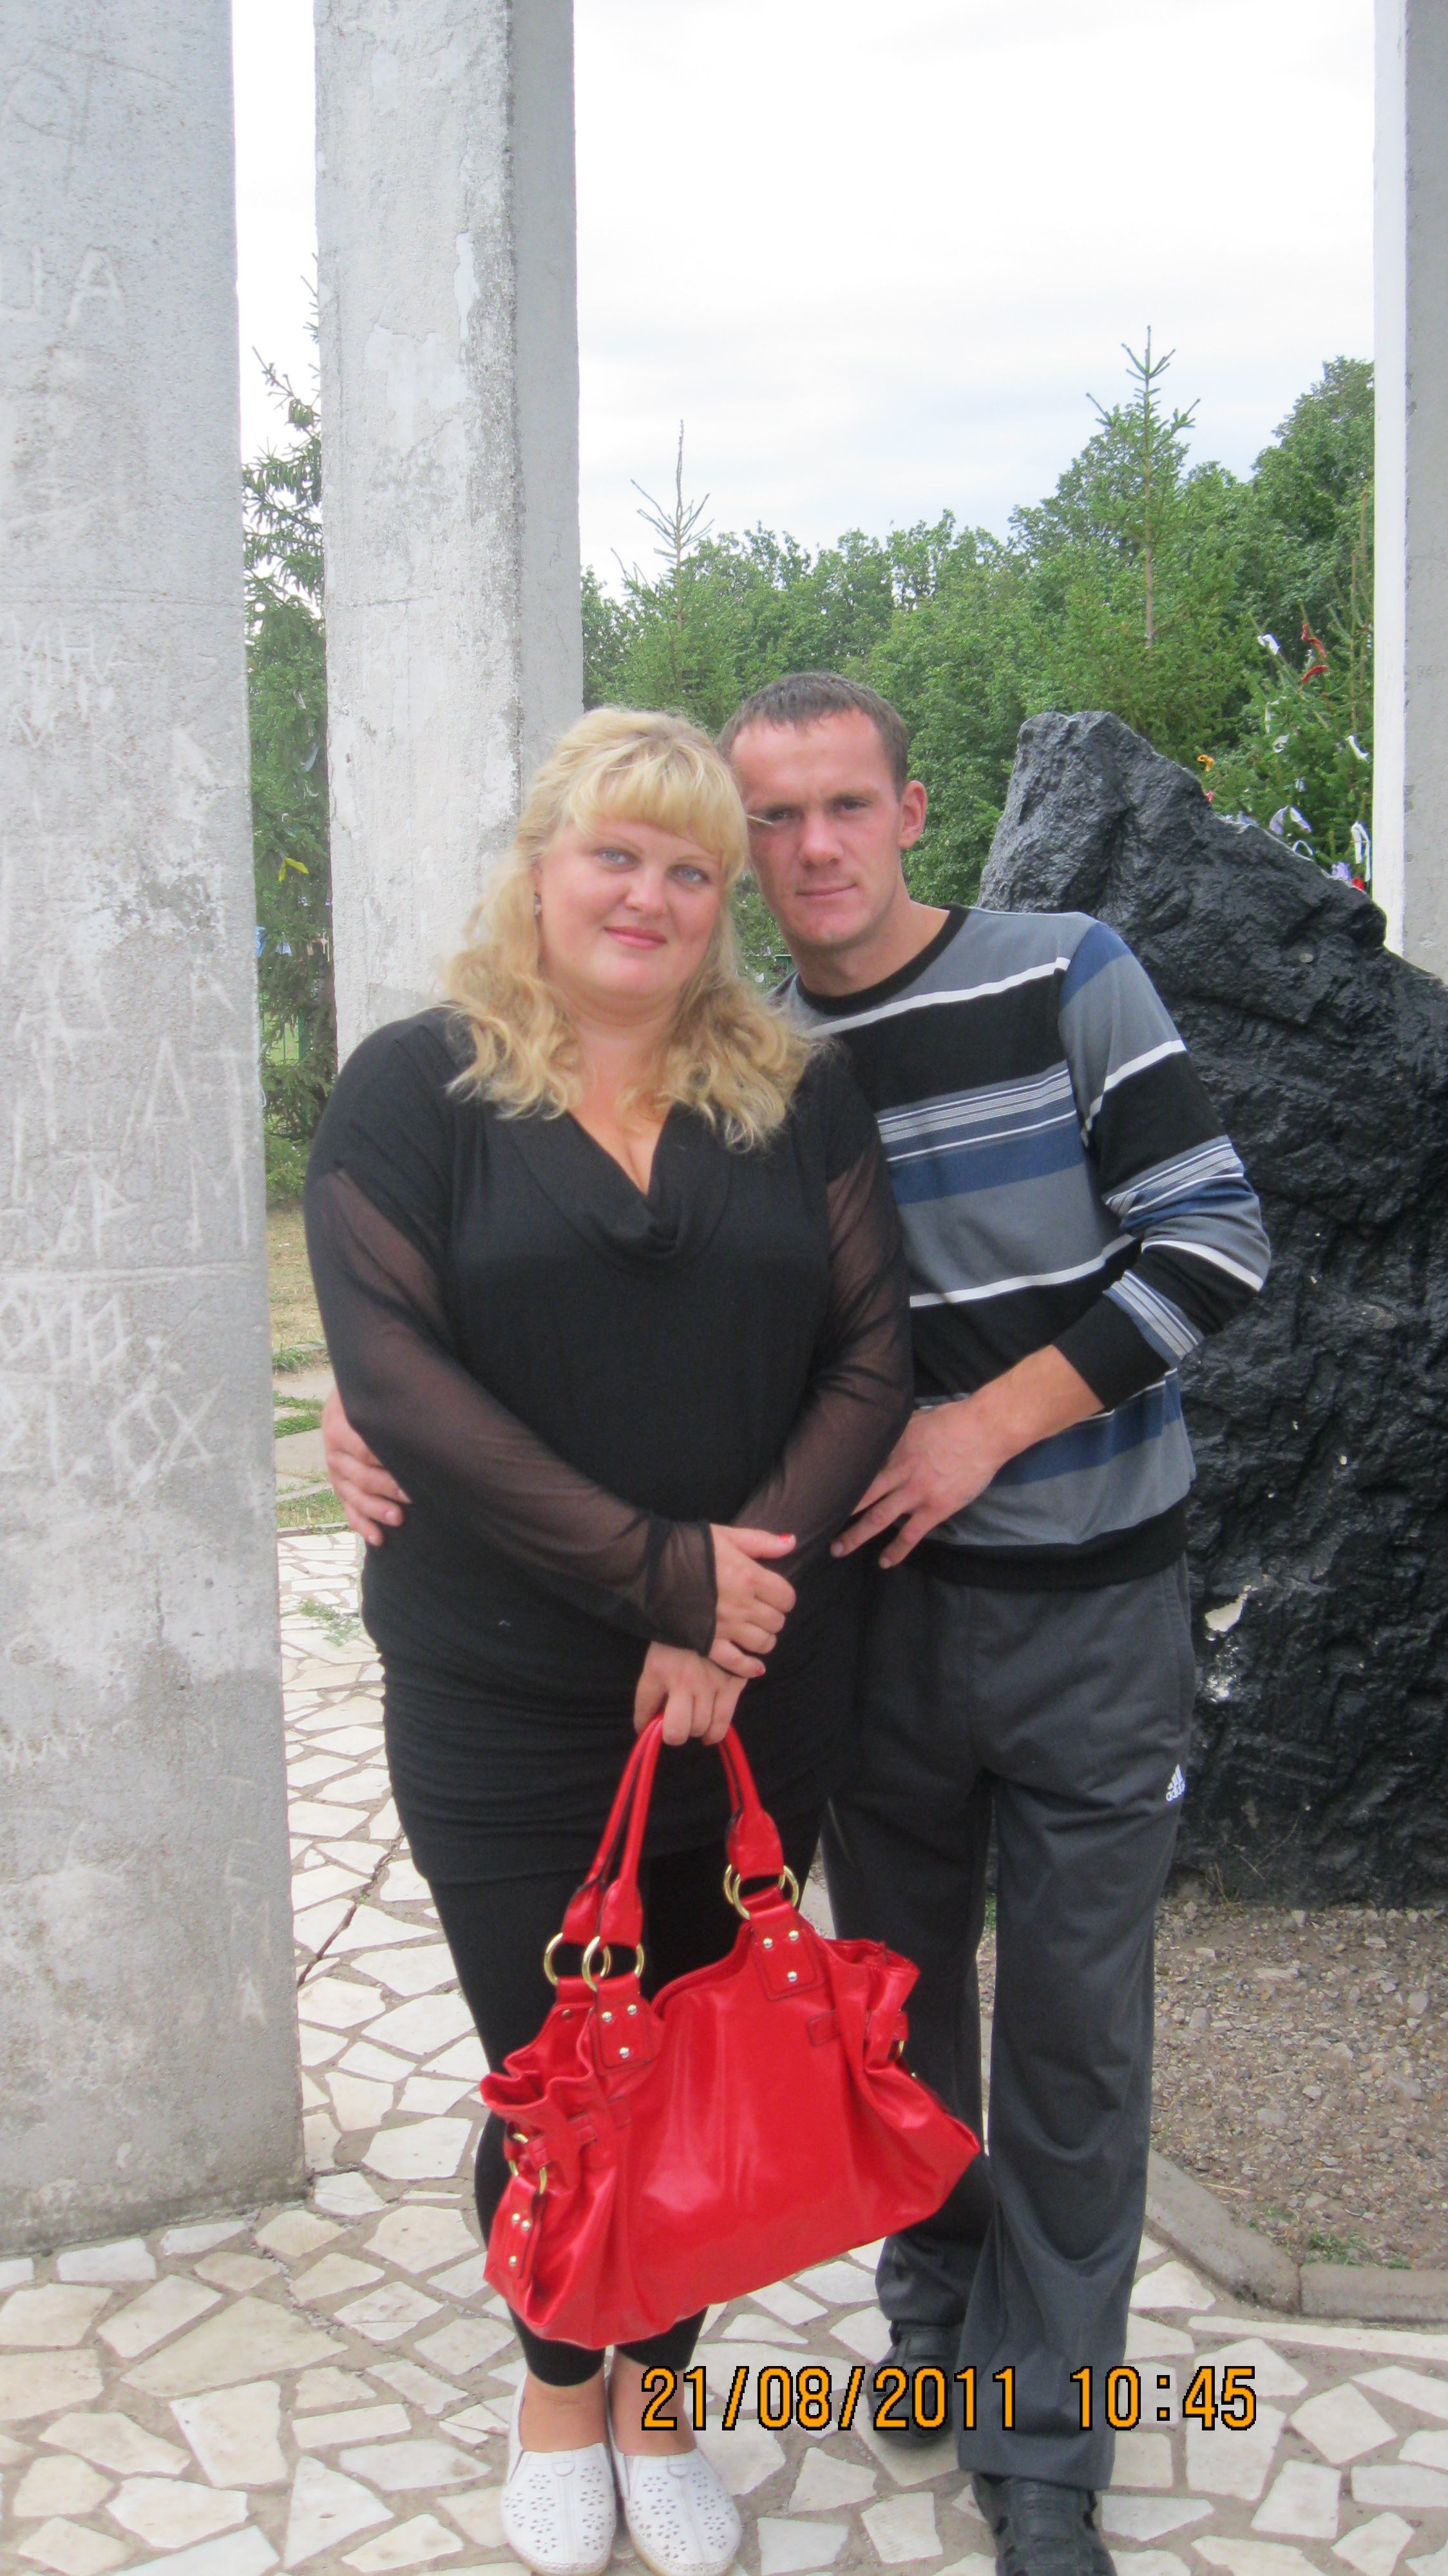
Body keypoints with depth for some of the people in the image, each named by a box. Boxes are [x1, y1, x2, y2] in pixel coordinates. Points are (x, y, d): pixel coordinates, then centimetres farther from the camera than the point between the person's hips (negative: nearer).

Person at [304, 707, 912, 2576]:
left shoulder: (799, 1095, 5)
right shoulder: (413, 1089, -3)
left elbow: (868, 1351, 0)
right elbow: (394, 1375, -13)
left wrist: (747, 1593, -15)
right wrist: (662, 1572, -18)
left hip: (760, 1698, 2)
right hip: (504, 1708, -2)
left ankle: (659, 2391, 38)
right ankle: (558, 2383, 39)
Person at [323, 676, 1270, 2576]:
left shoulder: (1068, 976, -6)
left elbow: (1215, 1238, -10)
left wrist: (989, 1422, -17)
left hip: (1091, 1602, -3)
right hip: (876, 1594, 3)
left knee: (1074, 2031, 6)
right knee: (900, 1980, 17)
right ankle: (935, 2306, 41)